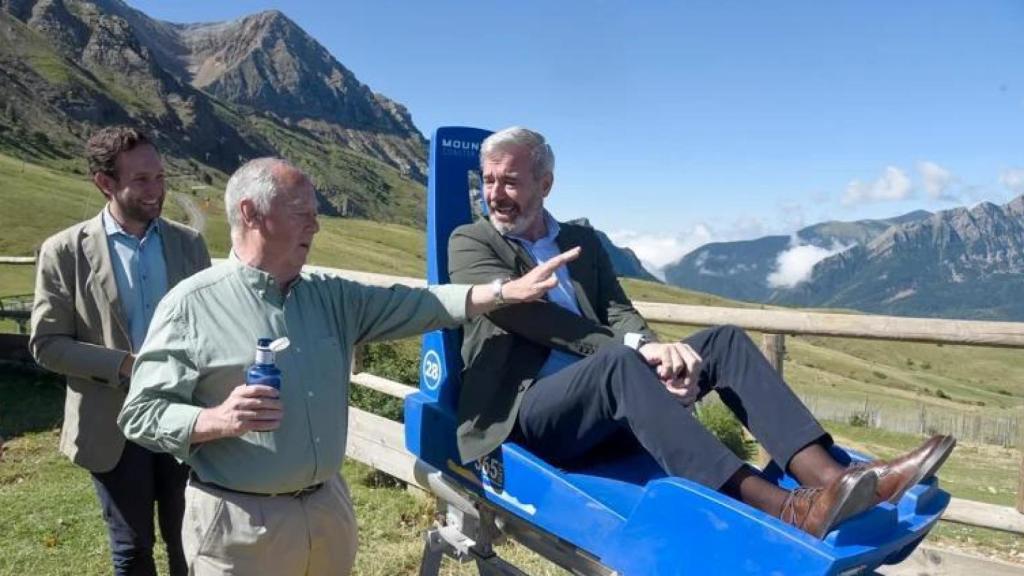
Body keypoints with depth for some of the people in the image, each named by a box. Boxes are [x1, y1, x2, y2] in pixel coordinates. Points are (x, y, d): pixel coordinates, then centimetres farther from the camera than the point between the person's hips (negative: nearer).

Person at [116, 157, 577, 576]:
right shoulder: (191, 305, -10)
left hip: (328, 507, 5)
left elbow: (414, 306, 0)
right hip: (239, 522, -5)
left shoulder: (330, 296, 5)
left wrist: (508, 291, -9)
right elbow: (139, 413, -9)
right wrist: (217, 420, -27)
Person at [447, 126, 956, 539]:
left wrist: (657, 351, -18)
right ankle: (783, 510, -43)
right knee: (620, 363, -36)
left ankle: (828, 476, -27)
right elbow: (525, 314, -14)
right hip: (524, 413, -5)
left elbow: (619, 312, 7)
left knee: (724, 341, -12)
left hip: (603, 414, 6)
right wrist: (637, 348, -21)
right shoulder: (469, 243, 3)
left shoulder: (582, 240, 19)